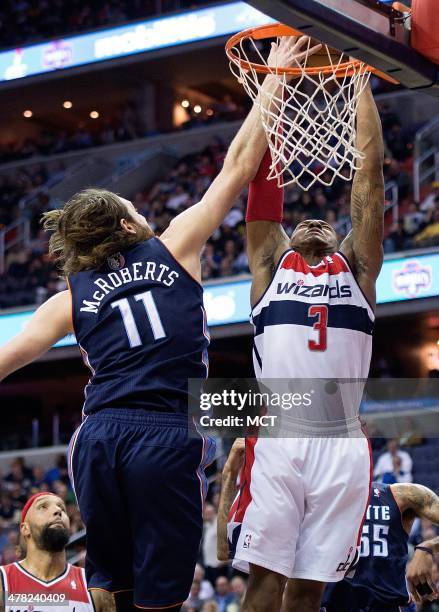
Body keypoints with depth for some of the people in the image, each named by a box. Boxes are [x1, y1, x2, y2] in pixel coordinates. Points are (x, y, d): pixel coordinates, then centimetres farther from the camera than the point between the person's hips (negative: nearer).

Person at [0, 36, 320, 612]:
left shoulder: (70, 300, 14)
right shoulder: (173, 249, 9)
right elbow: (239, 164, 12)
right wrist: (273, 79, 19)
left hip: (98, 437, 3)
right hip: (167, 437, -3)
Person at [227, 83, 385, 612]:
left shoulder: (357, 267, 21)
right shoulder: (272, 263, 19)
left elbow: (369, 167, 18)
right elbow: (262, 168, 18)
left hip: (343, 444, 1)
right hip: (277, 438, -1)